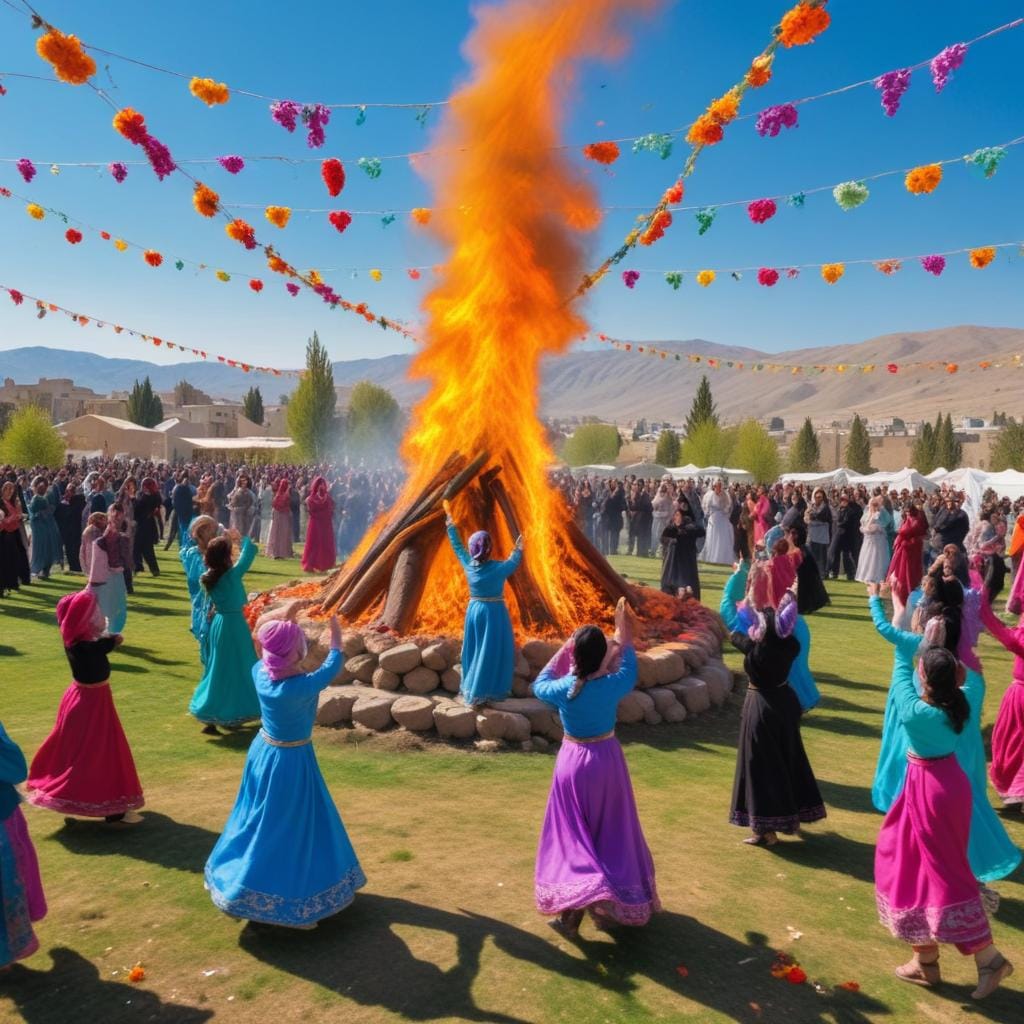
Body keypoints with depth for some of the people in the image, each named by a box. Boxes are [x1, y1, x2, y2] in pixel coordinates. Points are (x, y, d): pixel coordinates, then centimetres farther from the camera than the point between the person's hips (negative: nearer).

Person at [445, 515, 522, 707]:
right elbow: (514, 562, 3)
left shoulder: (468, 564, -3)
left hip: (474, 609, 6)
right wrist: (518, 550, 21)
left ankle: (469, 688, 28)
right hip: (494, 612, -6)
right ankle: (479, 694, -3)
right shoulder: (498, 568, -17)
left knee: (474, 650, 17)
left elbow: (458, 547, 13)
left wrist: (452, 528, 26)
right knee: (490, 652, -1)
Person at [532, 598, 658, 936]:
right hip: (606, 761, 0)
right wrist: (624, 635, 14)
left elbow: (539, 684, 8)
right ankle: (609, 907, 28)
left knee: (573, 834, 13)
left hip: (572, 762, 0)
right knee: (610, 833, 17)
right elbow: (628, 669, 6)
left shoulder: (562, 689, -16)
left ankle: (572, 905, -3)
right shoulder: (612, 685, -18)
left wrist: (562, 650, 9)